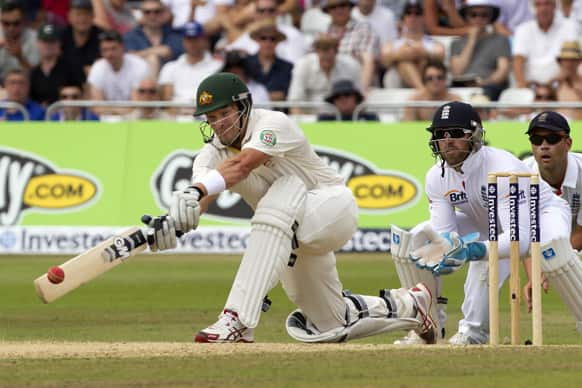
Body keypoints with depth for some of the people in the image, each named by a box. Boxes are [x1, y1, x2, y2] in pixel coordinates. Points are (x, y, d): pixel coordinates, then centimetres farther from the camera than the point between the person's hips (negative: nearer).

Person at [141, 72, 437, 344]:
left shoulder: (274, 124, -22)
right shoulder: (213, 152, -6)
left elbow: (242, 165, -41)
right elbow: (199, 193, -26)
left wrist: (198, 191, -58)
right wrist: (174, 220, -49)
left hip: (333, 204, -8)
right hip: (295, 236, 8)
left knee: (282, 193, -40)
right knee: (330, 329, 11)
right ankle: (408, 305, 40)